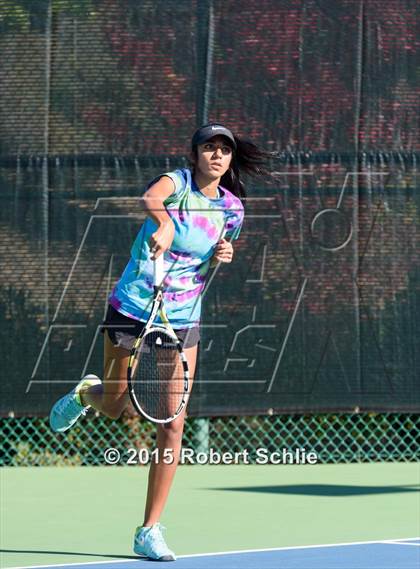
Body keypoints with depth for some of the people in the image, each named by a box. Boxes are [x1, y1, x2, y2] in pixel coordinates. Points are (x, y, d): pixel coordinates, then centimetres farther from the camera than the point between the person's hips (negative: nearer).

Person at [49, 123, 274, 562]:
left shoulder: (231, 208, 2)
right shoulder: (177, 181, -11)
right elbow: (151, 198, -36)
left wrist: (221, 256, -6)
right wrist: (164, 223, -56)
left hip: (182, 320, 3)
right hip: (132, 308, -3)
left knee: (172, 425, -6)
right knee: (113, 407, 10)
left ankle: (149, 532, 1)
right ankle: (85, 392, 50)